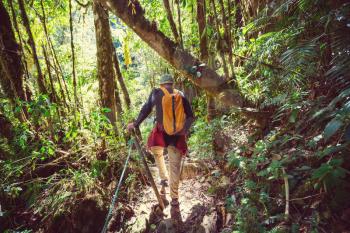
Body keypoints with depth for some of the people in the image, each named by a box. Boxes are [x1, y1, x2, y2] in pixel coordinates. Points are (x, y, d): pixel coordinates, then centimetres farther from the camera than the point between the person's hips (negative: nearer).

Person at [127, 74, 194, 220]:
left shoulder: (156, 92, 3)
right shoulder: (181, 96, 9)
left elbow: (146, 109, 1)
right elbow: (191, 117, 8)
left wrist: (135, 124, 11)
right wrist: (184, 130, 20)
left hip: (161, 133, -1)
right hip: (177, 136, 2)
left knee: (157, 153, 31)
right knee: (175, 168, 7)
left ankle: (164, 179, 26)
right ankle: (174, 201, 12)